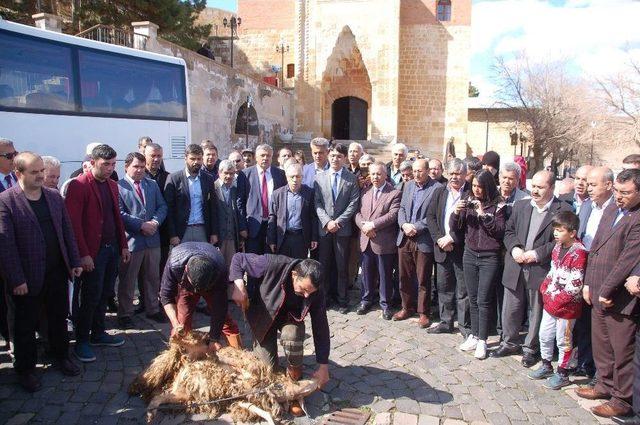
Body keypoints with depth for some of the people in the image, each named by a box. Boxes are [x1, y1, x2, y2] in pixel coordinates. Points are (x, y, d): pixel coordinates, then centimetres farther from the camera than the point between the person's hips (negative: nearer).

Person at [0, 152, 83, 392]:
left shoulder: (54, 196, 5)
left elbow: (67, 230, 10)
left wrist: (74, 262, 6)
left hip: (57, 272, 5)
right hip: (27, 277, -5)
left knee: (59, 317, 18)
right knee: (25, 325, 11)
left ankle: (61, 356, 37)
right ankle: (25, 369, 28)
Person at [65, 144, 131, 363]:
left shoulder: (112, 185, 12)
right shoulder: (79, 185, -11)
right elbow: (74, 223, -15)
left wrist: (124, 245, 13)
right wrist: (83, 254, -18)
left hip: (112, 248, 7)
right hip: (93, 252, -7)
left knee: (105, 295, 15)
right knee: (91, 298, -1)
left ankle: (98, 333, 29)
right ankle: (81, 342, 13)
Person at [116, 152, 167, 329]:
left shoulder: (152, 184, 12)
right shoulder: (118, 187, -5)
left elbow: (162, 206, 10)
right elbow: (120, 213, -12)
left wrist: (155, 222, -8)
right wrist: (141, 225, -16)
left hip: (152, 239, 5)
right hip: (131, 240, -5)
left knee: (153, 278, 15)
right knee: (127, 281, 6)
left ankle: (152, 309, 28)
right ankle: (125, 314, 18)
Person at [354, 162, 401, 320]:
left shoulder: (395, 193, -5)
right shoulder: (365, 192, 11)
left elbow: (393, 215, -16)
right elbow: (357, 212, 7)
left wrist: (373, 224, -18)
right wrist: (363, 225, -12)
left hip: (384, 242, -4)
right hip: (366, 240, 4)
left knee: (385, 275, 7)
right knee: (367, 274, 15)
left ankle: (385, 304, 20)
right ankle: (366, 300, 29)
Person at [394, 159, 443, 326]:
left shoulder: (437, 188, -8)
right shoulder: (408, 185, 12)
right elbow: (402, 209, 11)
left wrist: (416, 227, -16)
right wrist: (404, 224, -7)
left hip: (424, 241, -5)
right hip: (405, 238, 5)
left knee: (423, 280, 6)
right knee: (405, 277, 14)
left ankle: (424, 313, 19)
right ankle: (407, 308, 29)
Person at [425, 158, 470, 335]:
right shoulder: (440, 192, 11)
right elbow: (430, 216, 6)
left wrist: (452, 238, -15)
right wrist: (439, 238, -7)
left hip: (462, 249, -5)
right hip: (442, 248, 5)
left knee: (463, 290, 5)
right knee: (444, 287, 14)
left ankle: (465, 325, 18)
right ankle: (446, 322, 26)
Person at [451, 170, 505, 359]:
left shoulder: (497, 205, -6)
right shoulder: (468, 202, 4)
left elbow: (500, 231, -12)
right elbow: (454, 226, 4)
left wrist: (484, 215, -21)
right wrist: (456, 212, -14)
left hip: (489, 257, -4)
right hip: (470, 255, 4)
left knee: (484, 300, 0)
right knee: (473, 299, 11)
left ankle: (482, 340, 10)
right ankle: (474, 335, 21)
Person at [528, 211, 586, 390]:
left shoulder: (578, 253, -20)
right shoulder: (558, 247, 5)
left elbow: (575, 285, -21)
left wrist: (557, 298, -20)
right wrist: (545, 289, 5)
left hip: (567, 305, -8)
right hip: (550, 301, 8)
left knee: (563, 340, 7)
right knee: (544, 335, 17)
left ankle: (562, 374, 23)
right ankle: (546, 366, 35)